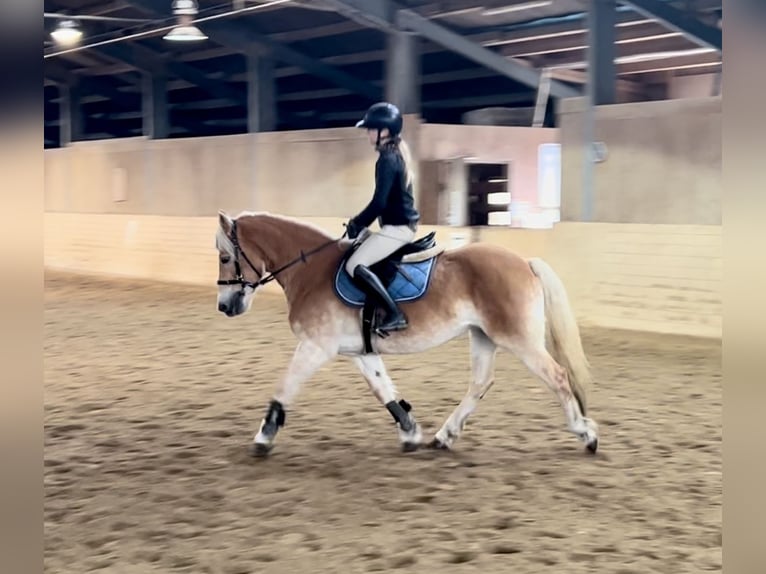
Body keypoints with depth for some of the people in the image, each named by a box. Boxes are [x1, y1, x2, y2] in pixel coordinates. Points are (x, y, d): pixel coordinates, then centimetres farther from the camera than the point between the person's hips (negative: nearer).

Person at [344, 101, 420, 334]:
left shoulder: (387, 159, -18)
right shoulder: (397, 153, 12)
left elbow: (379, 202, -22)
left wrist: (357, 223, -8)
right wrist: (361, 221, 17)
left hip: (397, 227, -11)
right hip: (404, 224, 11)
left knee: (355, 266, -16)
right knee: (360, 253, 26)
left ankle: (395, 315, -18)